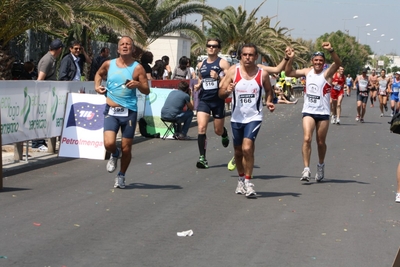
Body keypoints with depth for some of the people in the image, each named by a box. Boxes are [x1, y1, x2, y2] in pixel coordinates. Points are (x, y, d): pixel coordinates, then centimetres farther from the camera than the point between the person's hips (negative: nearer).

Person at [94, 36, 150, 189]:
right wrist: (97, 85, 8)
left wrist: (138, 84, -23)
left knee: (126, 148, 4)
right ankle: (115, 155, 20)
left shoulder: (137, 68, -2)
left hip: (129, 111, -1)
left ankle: (121, 176, 26)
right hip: (111, 111, 1)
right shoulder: (109, 64, 5)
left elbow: (147, 91, -3)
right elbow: (99, 74, 27)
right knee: (109, 143, -17)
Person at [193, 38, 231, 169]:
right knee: (201, 128, -14)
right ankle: (202, 158, -14)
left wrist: (218, 77, -27)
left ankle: (225, 134, 50)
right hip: (204, 99, 3)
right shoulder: (201, 64, 10)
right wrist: (198, 85, 6)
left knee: (218, 130, 11)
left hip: (218, 100, -3)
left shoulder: (222, 63, -6)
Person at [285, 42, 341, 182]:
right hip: (308, 111, 2)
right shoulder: (307, 72, 7)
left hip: (323, 113, -2)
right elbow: (288, 73, 12)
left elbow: (338, 63, -24)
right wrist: (290, 59, -5)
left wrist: (331, 50, -42)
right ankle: (306, 169, -17)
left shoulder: (327, 73, -5)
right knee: (307, 138, -15)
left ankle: (321, 165, 34)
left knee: (321, 142, 9)